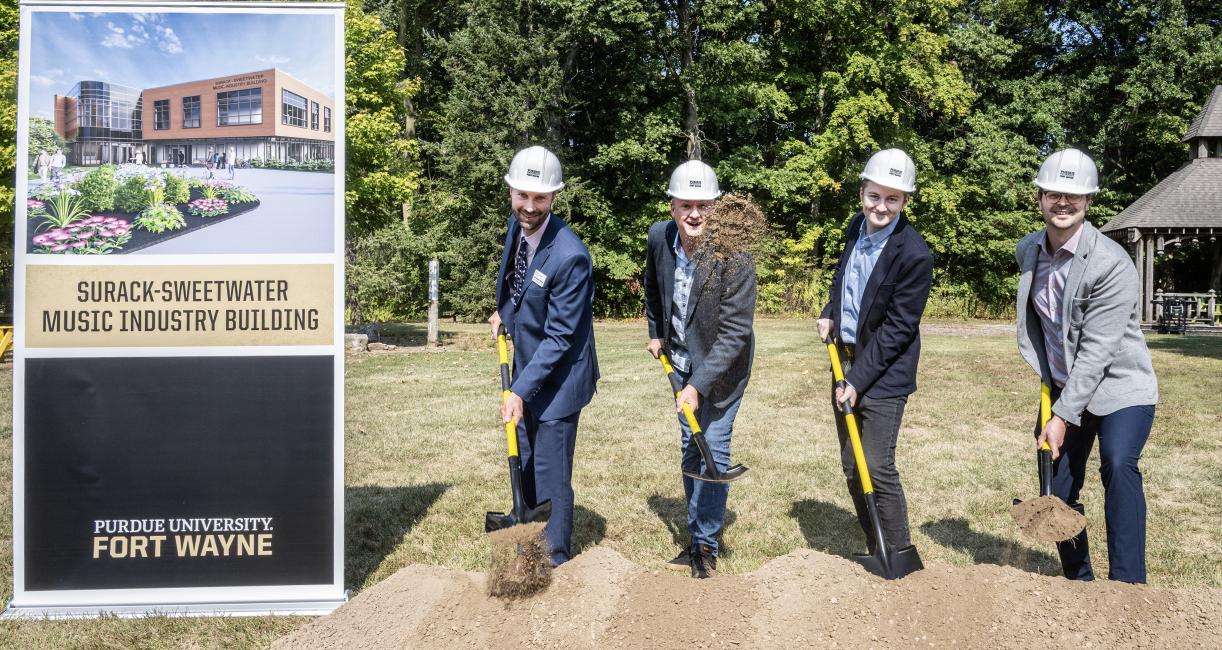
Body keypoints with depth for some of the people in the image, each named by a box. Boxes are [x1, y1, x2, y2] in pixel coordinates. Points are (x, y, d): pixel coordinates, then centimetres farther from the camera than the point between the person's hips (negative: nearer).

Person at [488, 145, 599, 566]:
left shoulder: (570, 256, -27)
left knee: (551, 479, 1)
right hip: (526, 369, 8)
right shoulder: (517, 224, -3)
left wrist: (521, 391, -25)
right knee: (526, 470, 20)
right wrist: (502, 311, 6)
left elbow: (559, 337, -24)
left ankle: (556, 563, 20)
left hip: (557, 379, -8)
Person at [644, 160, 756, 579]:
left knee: (714, 450, -4)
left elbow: (735, 331, -27)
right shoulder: (659, 237, -12)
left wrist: (699, 385, -30)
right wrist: (655, 332, 13)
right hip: (682, 361, 5)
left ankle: (706, 544, 12)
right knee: (690, 450, 14)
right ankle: (699, 534, 29)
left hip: (722, 366, -5)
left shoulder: (734, 255, -28)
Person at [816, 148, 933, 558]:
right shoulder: (857, 227, 4)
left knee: (877, 468, -9)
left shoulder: (914, 255, -19)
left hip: (884, 373, -8)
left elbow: (898, 329, -18)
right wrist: (829, 314, 8)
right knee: (851, 467, 11)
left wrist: (858, 380, -18)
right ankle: (876, 552, 24)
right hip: (846, 358, 8)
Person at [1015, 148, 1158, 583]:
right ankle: (1078, 582, 27)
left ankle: (1128, 587, -22)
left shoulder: (1112, 263, -22)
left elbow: (1098, 350, -23)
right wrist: (1048, 379, 13)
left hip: (1119, 386, -6)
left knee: (1118, 465, -28)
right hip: (1062, 386, 6)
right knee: (1057, 489, 8)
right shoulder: (1028, 250, -1)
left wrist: (1064, 417, -23)